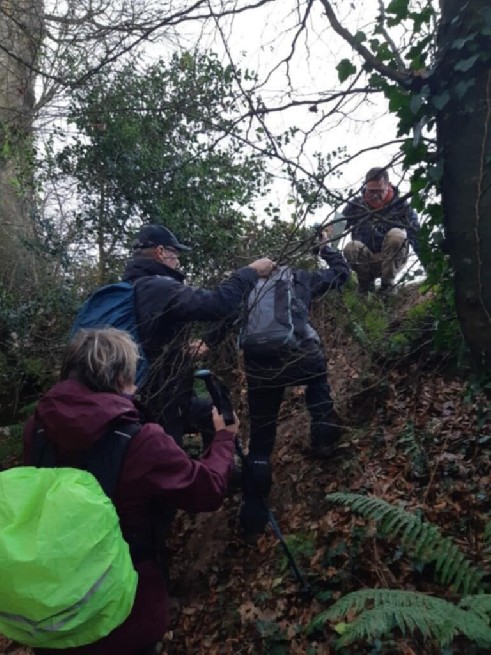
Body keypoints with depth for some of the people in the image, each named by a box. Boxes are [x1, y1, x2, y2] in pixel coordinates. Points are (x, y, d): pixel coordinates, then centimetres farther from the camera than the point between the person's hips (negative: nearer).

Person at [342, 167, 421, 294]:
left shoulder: (400, 205, -5)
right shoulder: (356, 205, -2)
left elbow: (416, 235, -13)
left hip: (391, 261, 0)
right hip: (365, 262, 1)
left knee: (396, 235, -28)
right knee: (351, 247, -30)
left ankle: (387, 284, -13)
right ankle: (366, 283, -3)